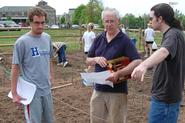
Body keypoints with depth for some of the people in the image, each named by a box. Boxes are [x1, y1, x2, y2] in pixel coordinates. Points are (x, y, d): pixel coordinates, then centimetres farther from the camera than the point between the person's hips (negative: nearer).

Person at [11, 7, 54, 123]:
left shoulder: (47, 38, 3)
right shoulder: (22, 42, -13)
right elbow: (15, 68, -10)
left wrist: (51, 75, 13)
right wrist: (14, 93, -10)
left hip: (47, 88, 6)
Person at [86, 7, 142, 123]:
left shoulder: (125, 40, -10)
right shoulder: (99, 39, 7)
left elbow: (138, 62, -19)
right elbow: (88, 61, 12)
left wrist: (118, 74, -28)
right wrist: (96, 59, -11)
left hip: (117, 91, -5)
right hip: (98, 89, 5)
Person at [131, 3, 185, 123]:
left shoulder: (173, 34, -22)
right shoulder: (175, 33, 11)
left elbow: (164, 51, -45)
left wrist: (144, 64, -64)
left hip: (165, 97, -10)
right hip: (166, 94, 10)